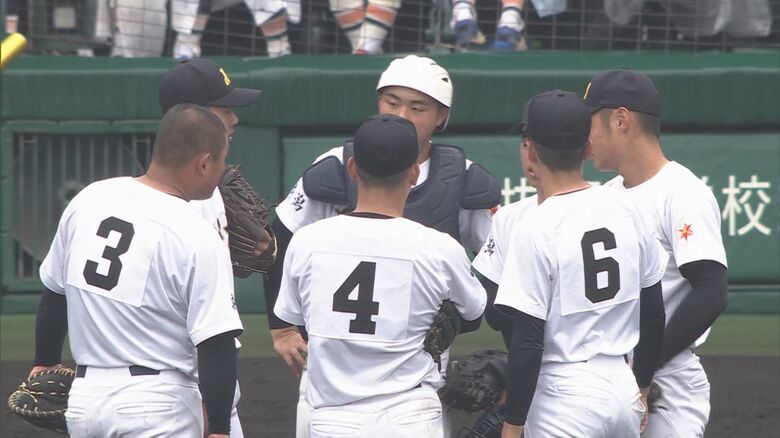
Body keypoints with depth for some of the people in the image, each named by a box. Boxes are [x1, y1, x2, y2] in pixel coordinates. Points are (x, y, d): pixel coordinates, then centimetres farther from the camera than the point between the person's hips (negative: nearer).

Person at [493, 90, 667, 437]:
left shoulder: (536, 228, -14)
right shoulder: (626, 209, 4)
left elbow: (528, 340, -15)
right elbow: (653, 314, 11)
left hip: (564, 394, -6)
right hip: (623, 389, 6)